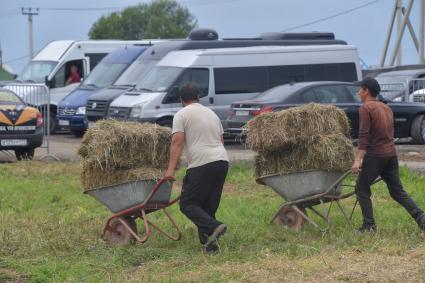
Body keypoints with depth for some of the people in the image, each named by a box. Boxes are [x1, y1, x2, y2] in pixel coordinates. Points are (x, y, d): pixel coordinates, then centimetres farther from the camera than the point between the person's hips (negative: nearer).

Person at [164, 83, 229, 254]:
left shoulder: (182, 115, 1)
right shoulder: (212, 113, 23)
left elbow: (177, 142, -9)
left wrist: (171, 169, -12)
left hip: (202, 164, -7)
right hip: (222, 161, 7)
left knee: (188, 204, -1)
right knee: (209, 205, 13)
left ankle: (213, 227, -22)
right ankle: (209, 243, 7)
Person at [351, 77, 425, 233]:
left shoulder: (365, 108, -9)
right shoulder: (387, 108, 17)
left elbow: (364, 135, -18)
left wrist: (358, 160, -21)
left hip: (374, 155, -7)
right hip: (391, 154, 7)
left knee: (362, 189, 7)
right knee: (397, 191, 10)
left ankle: (369, 225, 3)